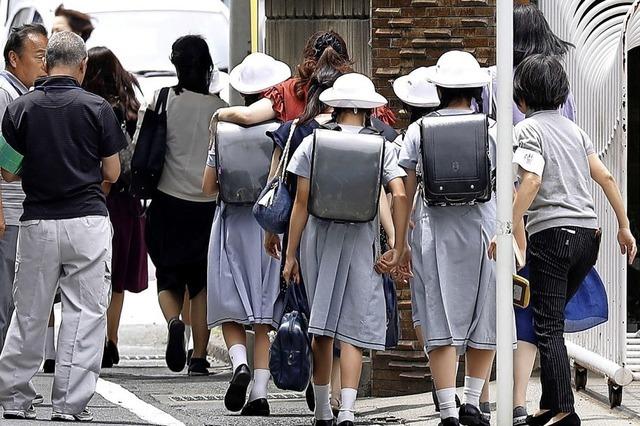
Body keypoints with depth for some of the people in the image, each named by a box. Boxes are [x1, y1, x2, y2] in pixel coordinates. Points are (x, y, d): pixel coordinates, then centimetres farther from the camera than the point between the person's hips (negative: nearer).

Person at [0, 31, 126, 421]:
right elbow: (112, 173, 2)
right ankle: (71, 404, -1)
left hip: (37, 223, 2)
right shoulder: (97, 108, -4)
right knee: (86, 313, 2)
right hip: (87, 220, -2)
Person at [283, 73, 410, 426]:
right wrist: (398, 249, -3)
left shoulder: (313, 144, 0)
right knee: (353, 329, 0)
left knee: (321, 329, 13)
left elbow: (301, 203, -1)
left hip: (318, 237, 1)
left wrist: (291, 255, 4)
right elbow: (400, 197, -9)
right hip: (360, 240, -1)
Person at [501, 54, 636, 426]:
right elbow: (606, 177, 12)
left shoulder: (529, 128, -3)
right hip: (588, 234, 7)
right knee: (553, 321, 17)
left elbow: (532, 181, -18)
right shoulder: (573, 128, 17)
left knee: (548, 327, -4)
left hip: (552, 232, -7)